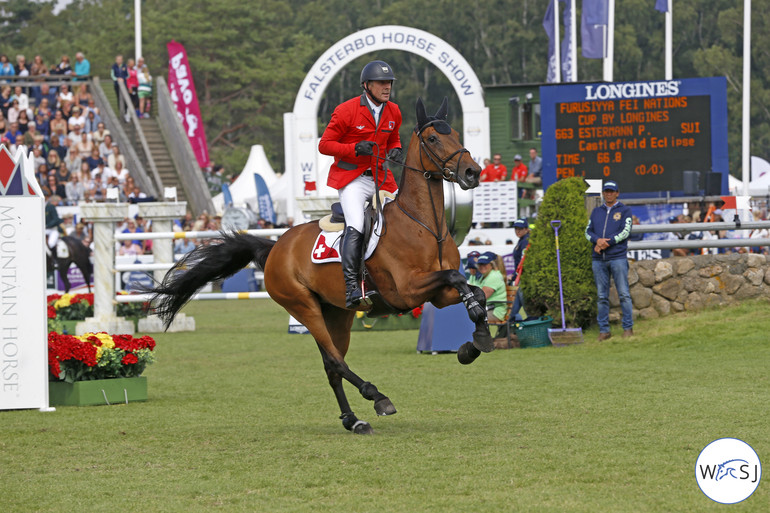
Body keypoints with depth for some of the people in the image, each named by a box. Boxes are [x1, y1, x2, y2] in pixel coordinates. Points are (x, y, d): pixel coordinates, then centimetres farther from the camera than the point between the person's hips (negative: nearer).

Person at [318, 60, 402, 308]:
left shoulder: (393, 112, 8)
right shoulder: (346, 111, -10)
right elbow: (324, 145, -7)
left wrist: (395, 150, 2)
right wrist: (355, 148, -22)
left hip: (381, 177, 6)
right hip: (352, 178, -6)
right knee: (355, 227, -25)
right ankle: (351, 287, -31)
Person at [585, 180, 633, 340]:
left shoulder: (624, 211, 6)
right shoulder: (596, 212, 18)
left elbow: (625, 232, -5)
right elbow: (588, 231, 13)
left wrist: (607, 242, -13)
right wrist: (597, 240, -9)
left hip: (618, 257, -4)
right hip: (598, 260, 4)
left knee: (623, 294, -7)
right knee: (602, 296, 4)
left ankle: (628, 327, -4)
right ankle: (604, 329, 7)